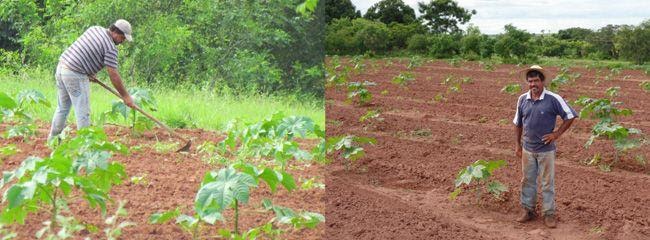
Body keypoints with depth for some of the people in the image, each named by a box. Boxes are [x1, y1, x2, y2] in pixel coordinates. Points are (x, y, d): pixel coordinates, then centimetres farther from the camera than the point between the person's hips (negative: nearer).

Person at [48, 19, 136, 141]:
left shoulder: (95, 29, 11)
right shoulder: (110, 47, -12)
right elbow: (113, 75, -13)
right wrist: (125, 96, -6)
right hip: (75, 76, -9)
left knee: (62, 107, 21)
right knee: (83, 112, -2)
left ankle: (53, 139, 30)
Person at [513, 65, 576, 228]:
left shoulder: (553, 99, -13)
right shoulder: (522, 99, 0)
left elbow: (570, 116, -5)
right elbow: (518, 123, 11)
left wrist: (557, 134, -9)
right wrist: (517, 145, 10)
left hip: (546, 149, -4)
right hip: (527, 149, 4)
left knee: (548, 182, 5)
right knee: (527, 180, 13)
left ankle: (549, 214, 14)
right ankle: (528, 210, 26)